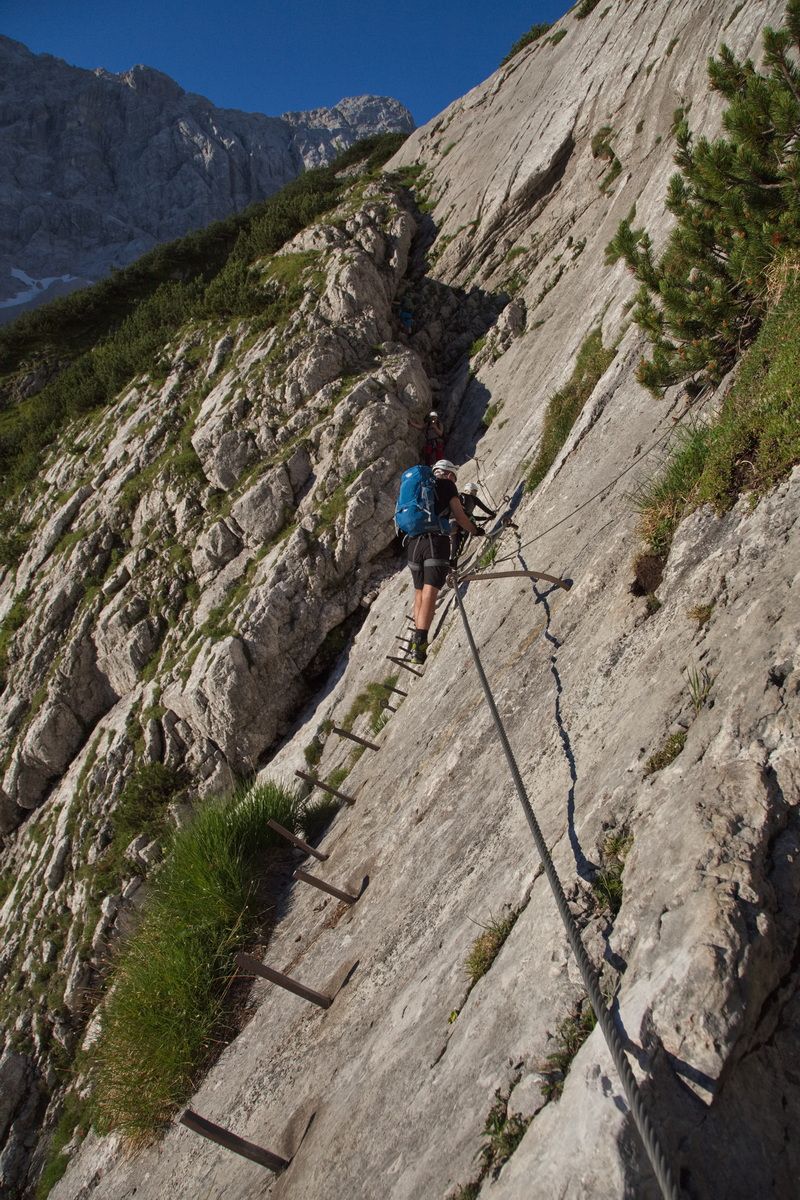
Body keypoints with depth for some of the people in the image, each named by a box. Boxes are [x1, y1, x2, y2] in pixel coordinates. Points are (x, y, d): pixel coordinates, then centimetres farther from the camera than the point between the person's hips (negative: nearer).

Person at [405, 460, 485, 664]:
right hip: (436, 540, -6)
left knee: (419, 591, 15)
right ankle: (421, 640, -26)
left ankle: (416, 637, 11)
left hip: (414, 542, 6)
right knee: (430, 591, -13)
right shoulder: (447, 485, 7)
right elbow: (459, 517, 6)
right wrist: (475, 530, 24)